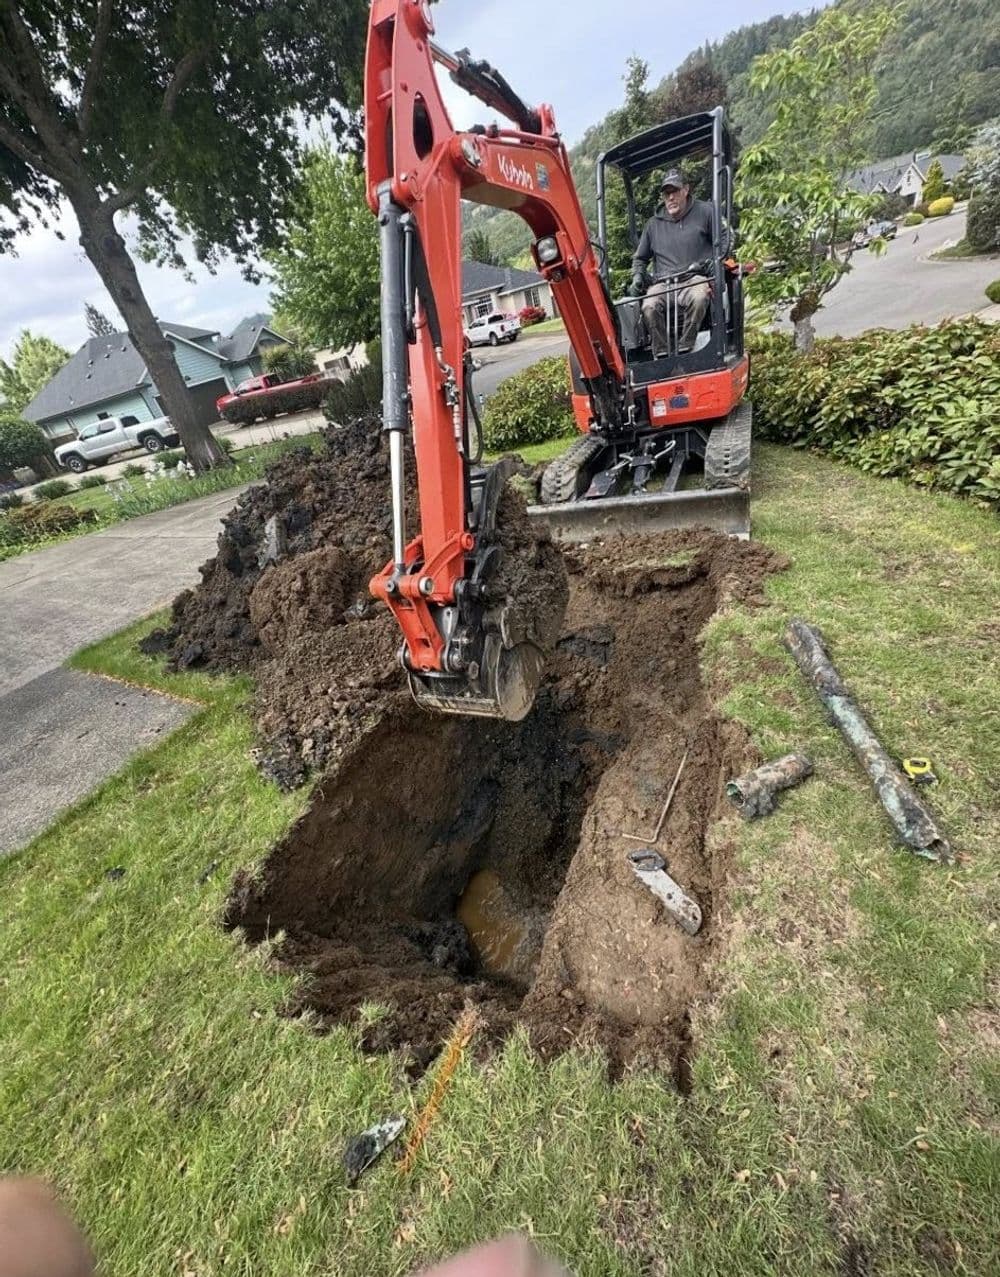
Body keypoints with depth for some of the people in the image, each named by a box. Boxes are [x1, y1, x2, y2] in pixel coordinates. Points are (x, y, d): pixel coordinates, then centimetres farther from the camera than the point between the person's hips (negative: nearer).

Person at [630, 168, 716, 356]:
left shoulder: (704, 212, 13)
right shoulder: (653, 223, 21)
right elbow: (640, 259, 31)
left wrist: (715, 262, -4)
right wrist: (637, 277, 10)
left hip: (695, 278, -2)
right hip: (663, 284, 2)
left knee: (698, 298, -40)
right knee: (649, 306, -34)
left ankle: (684, 350, -28)